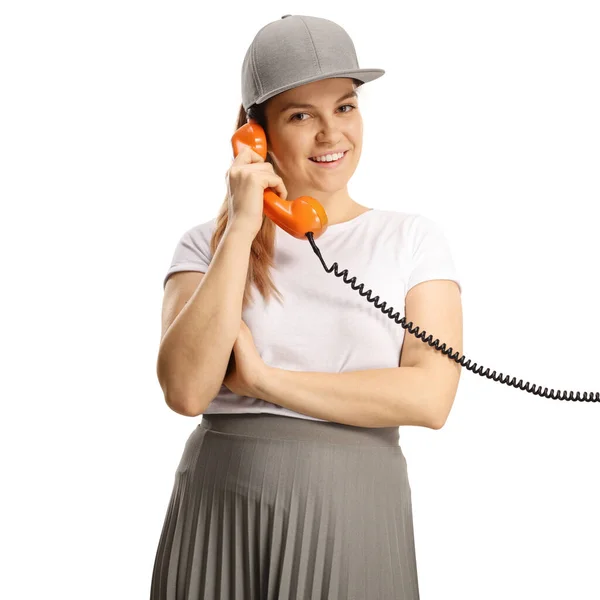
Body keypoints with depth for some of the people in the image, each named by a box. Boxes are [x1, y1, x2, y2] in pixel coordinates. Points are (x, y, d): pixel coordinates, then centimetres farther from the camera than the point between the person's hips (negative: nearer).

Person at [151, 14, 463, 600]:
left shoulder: (412, 238, 2)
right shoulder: (209, 243, 3)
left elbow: (429, 398, -9)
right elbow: (185, 390, -12)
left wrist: (262, 379, -12)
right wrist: (243, 229, -11)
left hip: (355, 512, 0)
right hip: (219, 510, 0)